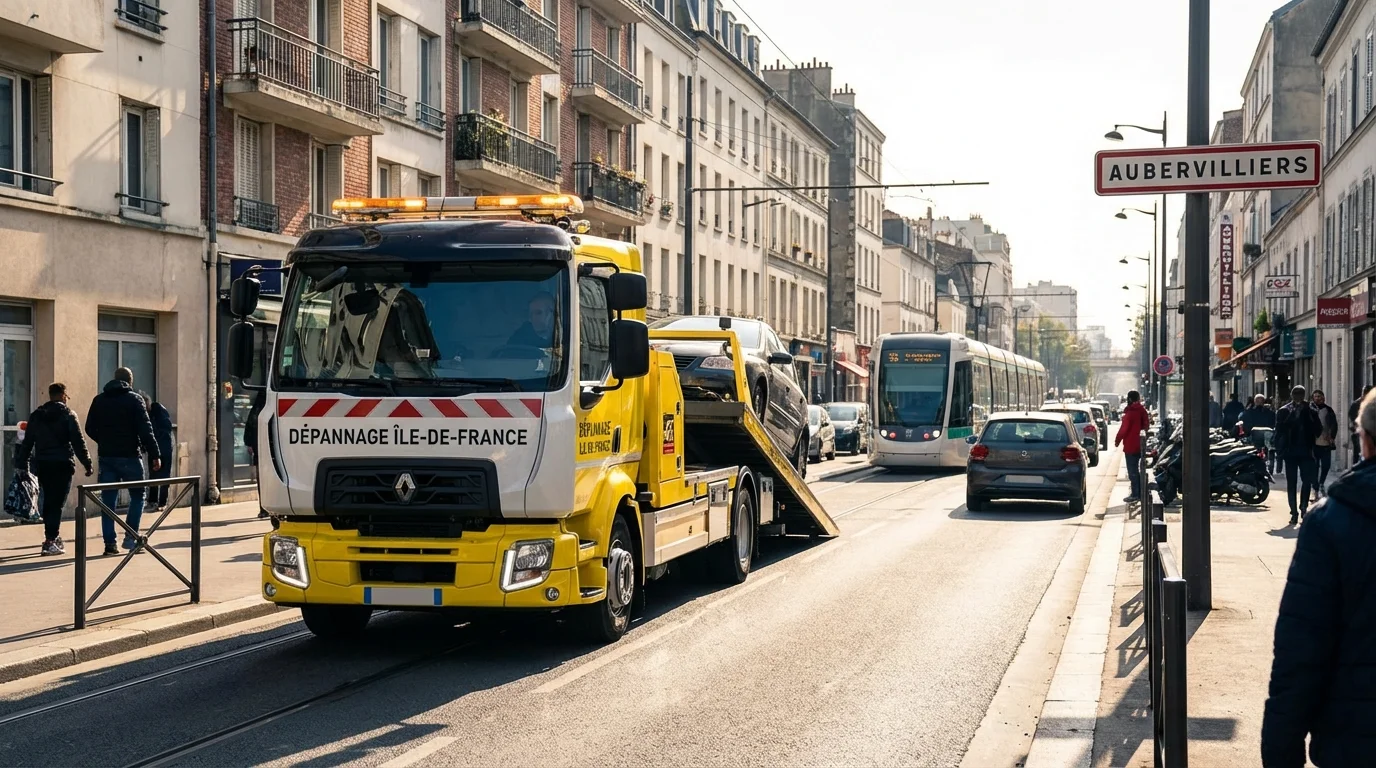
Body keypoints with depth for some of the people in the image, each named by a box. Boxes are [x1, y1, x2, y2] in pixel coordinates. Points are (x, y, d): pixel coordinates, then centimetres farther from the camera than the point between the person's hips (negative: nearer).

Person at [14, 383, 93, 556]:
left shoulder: (36, 415, 10)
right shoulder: (67, 414, -4)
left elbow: (27, 442, 12)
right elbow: (78, 441, -9)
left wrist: (22, 464, 16)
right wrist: (87, 463, -6)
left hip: (43, 465, 5)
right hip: (62, 464, -5)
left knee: (48, 502, 16)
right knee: (57, 503, -5)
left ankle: (53, 537, 26)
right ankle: (50, 541, -11)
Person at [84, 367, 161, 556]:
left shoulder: (99, 400, 9)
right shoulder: (134, 399, -4)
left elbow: (90, 429, 12)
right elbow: (145, 430, -11)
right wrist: (154, 454, -9)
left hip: (106, 456, 4)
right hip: (129, 456, -4)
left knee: (108, 500, 6)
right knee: (137, 496, 8)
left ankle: (110, 542, 3)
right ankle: (131, 537, -3)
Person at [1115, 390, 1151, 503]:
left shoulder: (1130, 413, -17)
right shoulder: (1143, 411, 6)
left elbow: (1123, 429, -15)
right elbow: (1146, 425, 15)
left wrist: (1117, 440, -2)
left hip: (1130, 446, -8)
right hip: (1140, 445, 8)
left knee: (1132, 470, -4)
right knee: (1136, 469, 17)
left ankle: (1135, 494, -5)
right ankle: (1140, 493, 19)